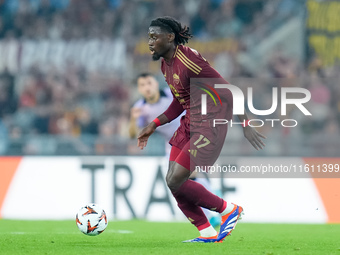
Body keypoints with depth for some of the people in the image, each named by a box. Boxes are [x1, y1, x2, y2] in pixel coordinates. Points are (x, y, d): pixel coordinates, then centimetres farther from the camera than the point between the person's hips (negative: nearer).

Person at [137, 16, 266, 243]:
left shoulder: (188, 61, -21)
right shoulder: (166, 64, 9)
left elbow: (226, 93, -19)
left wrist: (245, 124, -19)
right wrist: (153, 126, 13)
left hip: (209, 126, -9)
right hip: (189, 123, 9)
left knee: (176, 182, -12)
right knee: (172, 181, 4)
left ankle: (229, 210, 7)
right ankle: (208, 233, 15)